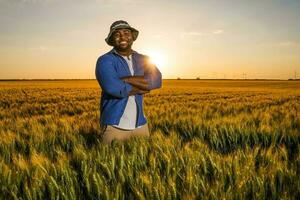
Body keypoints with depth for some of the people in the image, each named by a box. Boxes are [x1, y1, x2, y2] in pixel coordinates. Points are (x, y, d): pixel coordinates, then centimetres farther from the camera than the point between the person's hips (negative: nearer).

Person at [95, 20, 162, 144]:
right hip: (114, 125, -4)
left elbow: (156, 81, -10)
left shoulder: (144, 60, 8)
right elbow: (114, 88, -24)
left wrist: (124, 79, -18)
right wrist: (142, 87, -10)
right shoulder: (105, 61, -7)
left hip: (140, 125, 4)